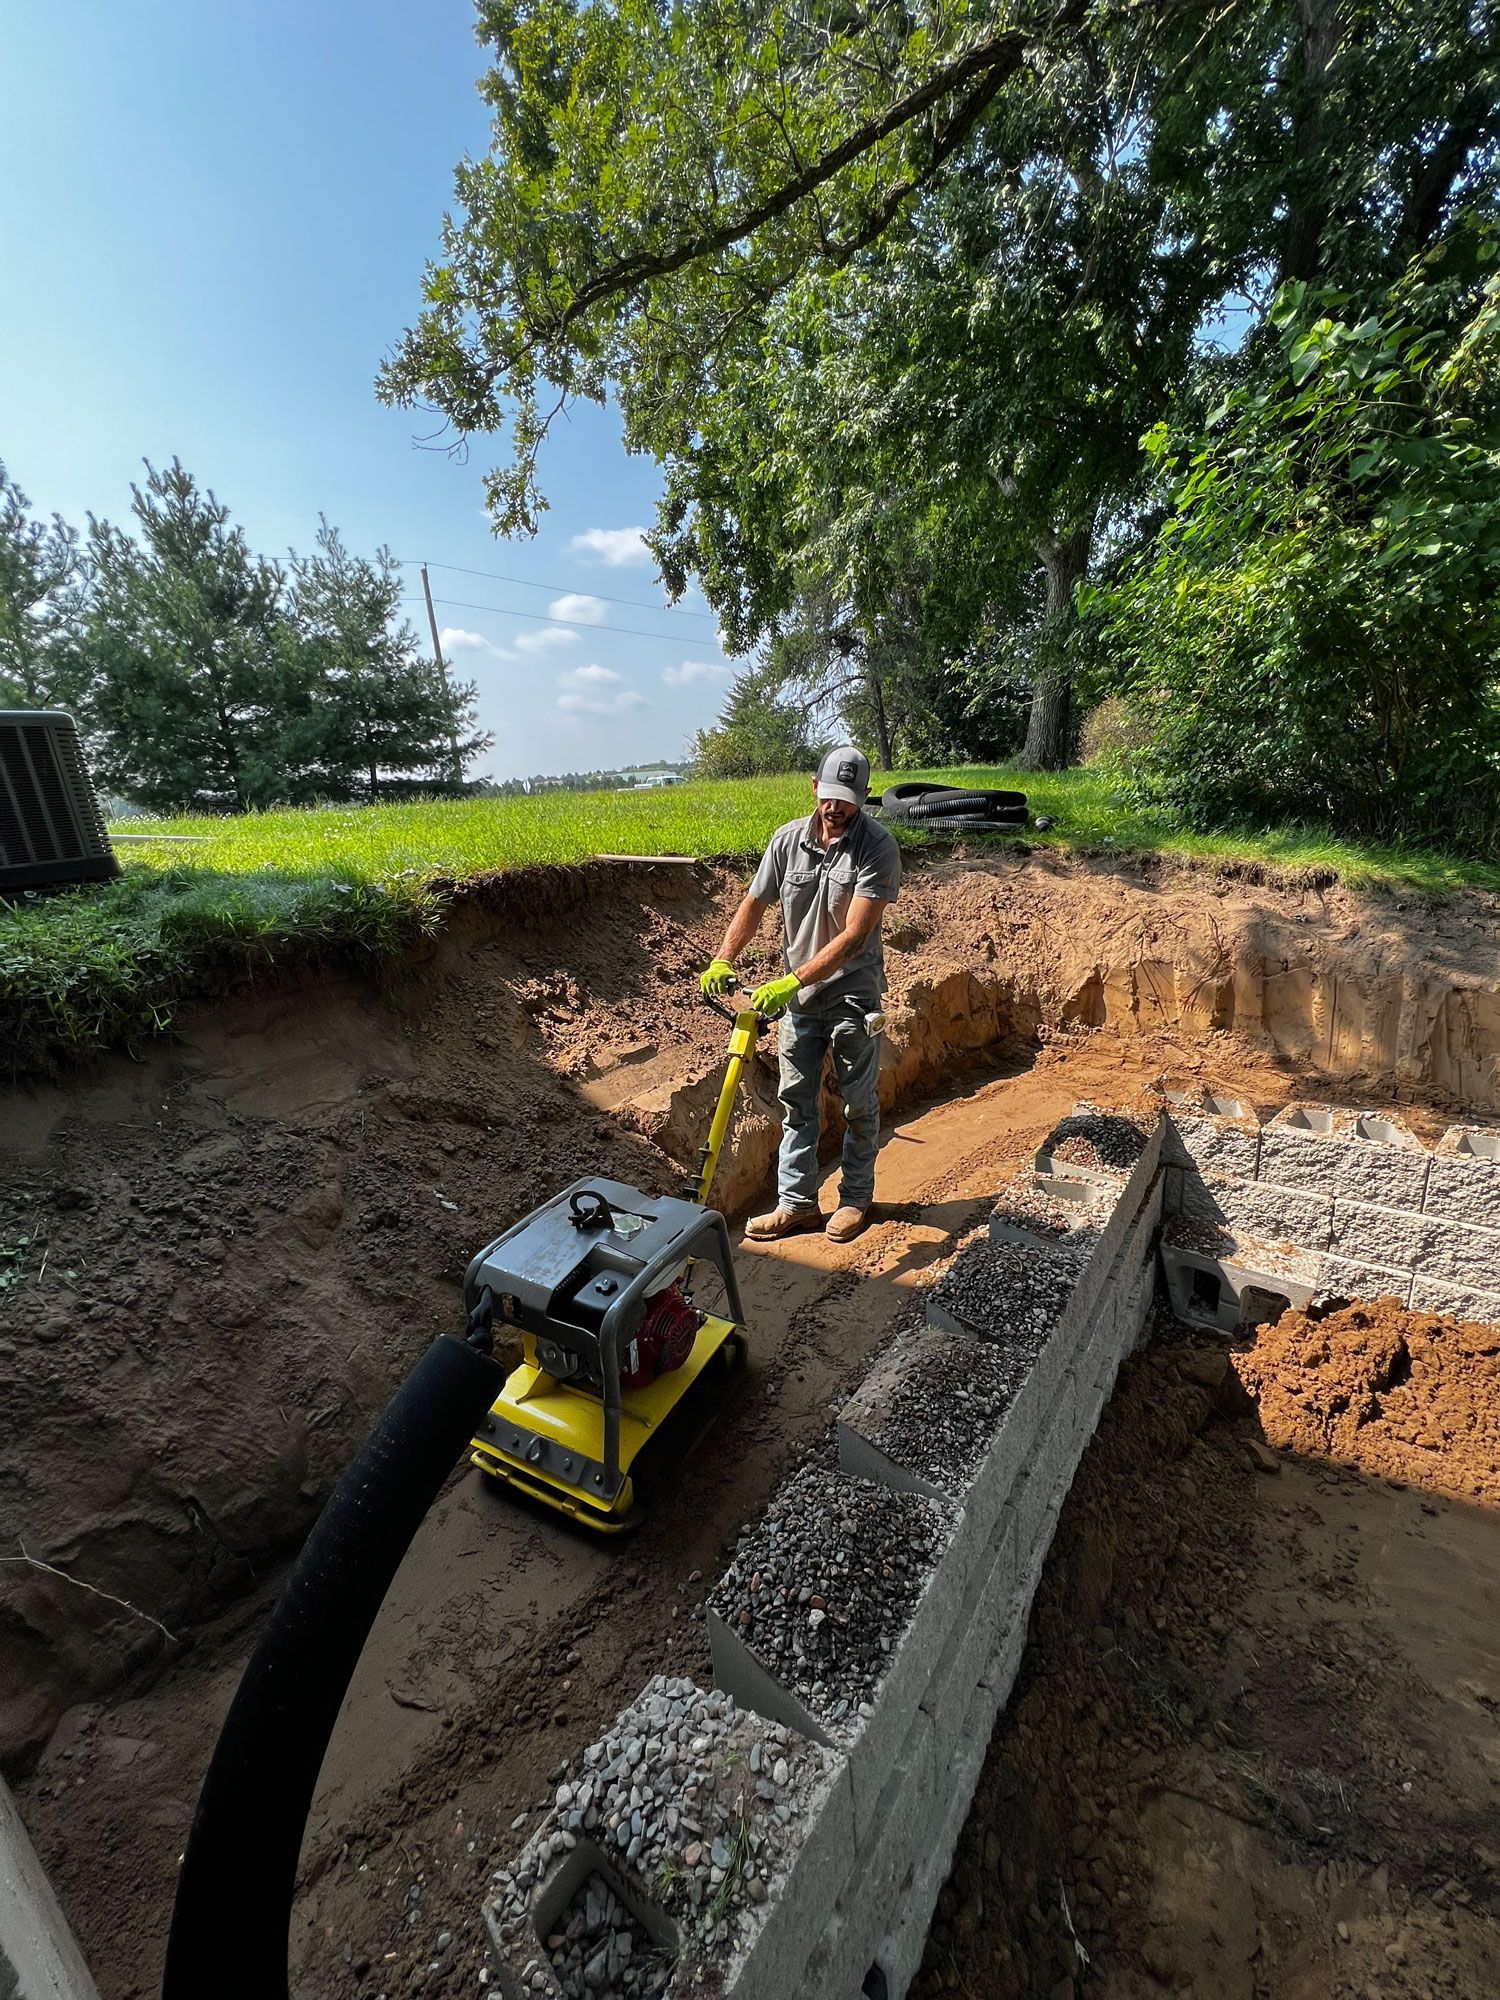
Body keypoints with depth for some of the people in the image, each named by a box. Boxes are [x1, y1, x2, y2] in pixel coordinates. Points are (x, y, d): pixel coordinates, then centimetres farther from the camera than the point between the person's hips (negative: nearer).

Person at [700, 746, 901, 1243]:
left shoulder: (878, 849, -16)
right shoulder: (788, 838, -2)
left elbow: (853, 935, -24)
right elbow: (753, 905, 4)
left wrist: (791, 982, -30)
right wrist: (722, 961, -11)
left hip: (853, 996, -4)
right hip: (796, 995, 4)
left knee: (859, 1104, 11)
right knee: (796, 1103, 11)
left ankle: (856, 1197, 31)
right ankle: (796, 1203, 25)